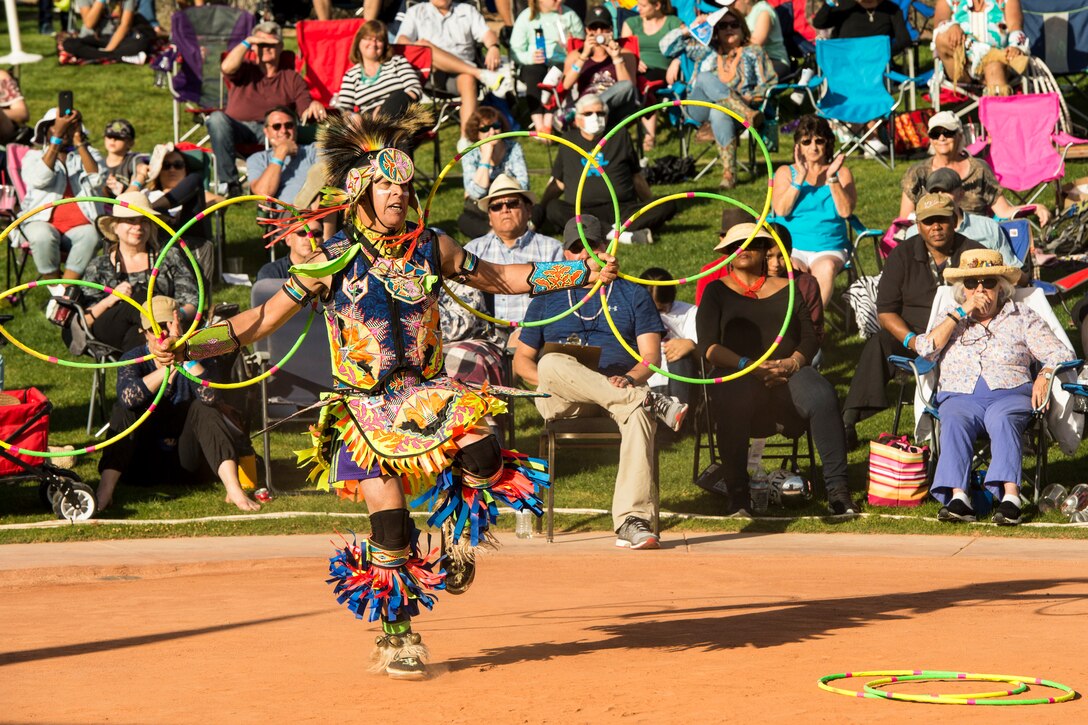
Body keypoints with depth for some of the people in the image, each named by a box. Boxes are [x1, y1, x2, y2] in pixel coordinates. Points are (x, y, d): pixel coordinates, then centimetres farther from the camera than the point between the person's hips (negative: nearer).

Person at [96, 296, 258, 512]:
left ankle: (233, 487, -40)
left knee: (202, 409, -24)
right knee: (125, 411, -24)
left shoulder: (199, 357, -6)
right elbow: (129, 397, -29)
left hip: (185, 462, 0)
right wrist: (171, 364, -35)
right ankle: (105, 491, -38)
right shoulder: (134, 359, -6)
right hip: (144, 459, 0)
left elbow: (210, 397, -27)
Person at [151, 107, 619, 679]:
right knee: (390, 529, -12)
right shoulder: (333, 260, -4)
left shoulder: (430, 248, 4)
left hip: (425, 392, 2)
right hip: (365, 406, -2)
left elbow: (505, 278, 16)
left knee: (482, 455, -28)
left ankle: (458, 534, 5)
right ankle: (396, 638, 10)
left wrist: (585, 273, 12)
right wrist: (184, 349, -14)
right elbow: (262, 320, -3)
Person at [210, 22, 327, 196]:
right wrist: (247, 42, 7)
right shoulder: (245, 69, 26)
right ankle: (229, 181, -33)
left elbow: (305, 113, 11)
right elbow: (227, 67, 0)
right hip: (238, 127, 1)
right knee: (217, 118, -34)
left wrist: (315, 106, -13)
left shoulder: (292, 78, 25)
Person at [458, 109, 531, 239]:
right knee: (464, 221, -34)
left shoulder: (513, 148, -4)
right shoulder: (470, 155, -8)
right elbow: (476, 193, -24)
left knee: (538, 212, -27)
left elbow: (524, 186, -9)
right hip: (480, 211, -1)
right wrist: (486, 156, -21)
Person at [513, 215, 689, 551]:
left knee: (639, 411, -38)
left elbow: (651, 355, 8)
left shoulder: (632, 294, 19)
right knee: (552, 362, -36)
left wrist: (630, 378, -16)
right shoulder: (547, 298, 23)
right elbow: (521, 360, 18)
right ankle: (654, 402, -39)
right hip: (561, 399, 1)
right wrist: (547, 379, -6)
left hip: (619, 387, -1)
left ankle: (632, 522, -51)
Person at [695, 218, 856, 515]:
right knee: (731, 403, -40)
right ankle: (736, 492, -32)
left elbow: (809, 338, 12)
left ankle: (837, 488, -34)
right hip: (736, 374, -2)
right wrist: (748, 366, -14)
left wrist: (791, 363, -11)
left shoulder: (786, 289, 22)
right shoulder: (717, 291, 16)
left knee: (822, 396, -33)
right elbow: (708, 347, 2)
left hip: (788, 371, 2)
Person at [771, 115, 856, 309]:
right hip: (792, 247, 0)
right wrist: (800, 177, -12)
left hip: (830, 248, 0)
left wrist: (832, 178, -13)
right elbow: (781, 210, -6)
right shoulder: (786, 172, 11)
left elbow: (846, 211, -4)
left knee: (826, 268, -34)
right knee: (794, 270, -35)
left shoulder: (842, 173, 12)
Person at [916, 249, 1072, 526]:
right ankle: (958, 497, -48)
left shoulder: (1021, 316, 17)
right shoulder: (951, 316, 22)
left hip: (1010, 394, -1)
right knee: (954, 422, -34)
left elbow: (1061, 354, 10)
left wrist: (1045, 375, -12)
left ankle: (1010, 496, -50)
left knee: (1003, 420, -36)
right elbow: (925, 350, 4)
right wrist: (961, 314, -1)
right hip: (960, 397, 1)